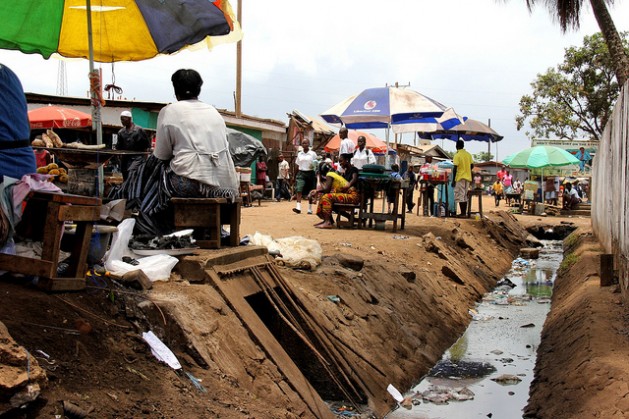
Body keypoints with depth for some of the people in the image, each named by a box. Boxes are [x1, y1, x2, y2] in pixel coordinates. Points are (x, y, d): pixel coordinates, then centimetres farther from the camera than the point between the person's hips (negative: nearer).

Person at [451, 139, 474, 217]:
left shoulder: (457, 155, -11)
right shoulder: (468, 154, 7)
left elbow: (455, 168, -15)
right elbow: (472, 166, 10)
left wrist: (453, 180, -12)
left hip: (460, 178, -6)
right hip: (467, 178, 6)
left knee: (460, 196, -3)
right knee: (465, 196, 13)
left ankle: (462, 213, -6)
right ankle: (464, 213, 13)